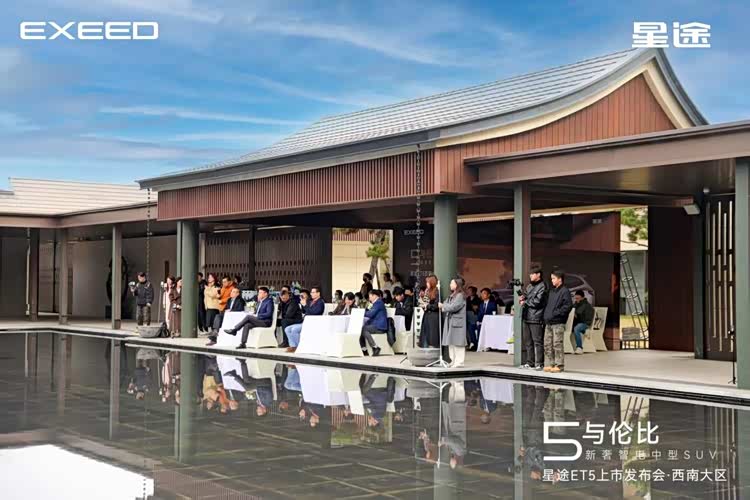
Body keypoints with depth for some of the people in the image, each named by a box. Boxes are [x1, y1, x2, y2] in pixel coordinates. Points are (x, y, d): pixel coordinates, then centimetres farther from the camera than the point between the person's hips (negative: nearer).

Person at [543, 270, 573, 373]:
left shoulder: (565, 291, -6)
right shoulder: (552, 291, 18)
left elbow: (568, 305, -14)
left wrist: (556, 313, -15)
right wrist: (546, 315, 12)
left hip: (558, 323, -8)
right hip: (548, 322, 8)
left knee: (557, 344, -6)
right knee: (547, 344, 9)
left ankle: (559, 365, -1)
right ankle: (549, 364, 15)